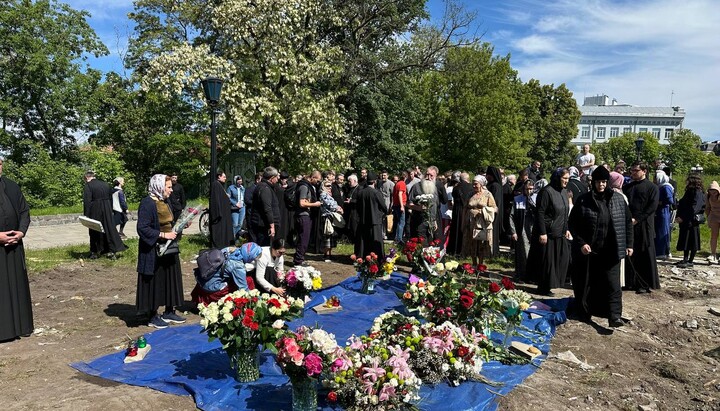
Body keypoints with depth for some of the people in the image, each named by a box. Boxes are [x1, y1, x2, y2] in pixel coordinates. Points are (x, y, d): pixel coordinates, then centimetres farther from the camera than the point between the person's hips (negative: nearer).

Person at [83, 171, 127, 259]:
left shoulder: (88, 186, -8)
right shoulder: (105, 184, 10)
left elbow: (87, 202, -14)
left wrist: (86, 215, -13)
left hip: (95, 213, -4)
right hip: (107, 211, 4)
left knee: (95, 232, 7)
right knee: (109, 229, 8)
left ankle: (95, 252, 16)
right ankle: (111, 251, 5)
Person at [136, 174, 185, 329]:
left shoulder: (164, 202, 11)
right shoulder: (147, 203, -17)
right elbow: (142, 229, -22)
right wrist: (164, 235, -23)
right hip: (153, 251, -9)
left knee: (170, 279, 13)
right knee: (155, 282, 2)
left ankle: (169, 312, 26)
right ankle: (153, 317, 16)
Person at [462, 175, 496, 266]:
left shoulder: (488, 195, 1)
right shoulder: (471, 195, 14)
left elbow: (493, 209, -2)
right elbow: (466, 209, 21)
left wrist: (481, 211, -11)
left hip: (482, 224, -4)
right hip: (472, 224, 4)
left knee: (482, 246, -1)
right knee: (472, 246, 4)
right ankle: (474, 265, 13)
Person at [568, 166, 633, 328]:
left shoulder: (618, 199, 2)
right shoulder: (583, 200, -4)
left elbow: (627, 222, 8)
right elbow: (572, 224, -2)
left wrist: (629, 244, 4)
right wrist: (581, 243, -12)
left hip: (610, 252, 1)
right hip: (588, 251, -1)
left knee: (612, 284, -5)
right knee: (586, 283, 11)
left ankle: (614, 316, -4)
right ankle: (584, 312, 26)